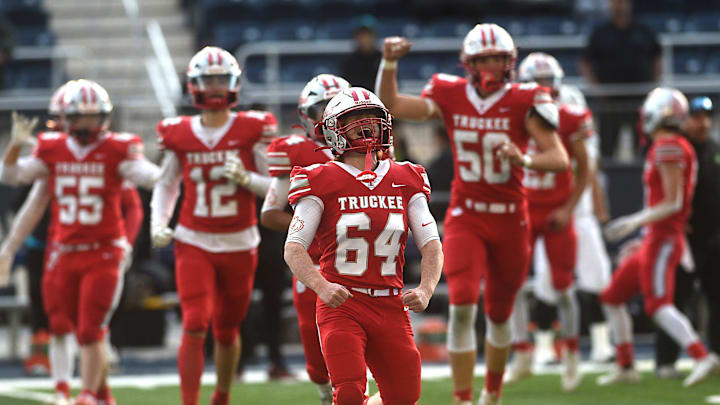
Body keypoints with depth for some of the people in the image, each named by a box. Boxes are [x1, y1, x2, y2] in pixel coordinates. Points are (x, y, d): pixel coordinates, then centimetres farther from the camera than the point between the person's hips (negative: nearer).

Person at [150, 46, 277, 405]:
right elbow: (166, 185, 14)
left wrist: (245, 178, -19)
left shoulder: (252, 130, -4)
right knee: (195, 326, -15)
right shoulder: (179, 135, 0)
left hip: (239, 244, 0)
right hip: (194, 244, 0)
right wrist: (158, 224, 0)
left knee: (227, 330, 13)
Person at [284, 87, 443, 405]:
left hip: (391, 307, 4)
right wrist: (322, 287, -23)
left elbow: (432, 246, 8)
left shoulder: (405, 181, 9)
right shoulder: (323, 182, -2)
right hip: (342, 305, -4)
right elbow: (294, 248, -6)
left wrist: (425, 289, -11)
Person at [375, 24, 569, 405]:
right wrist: (389, 63, -18)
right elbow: (390, 105, -5)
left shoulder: (524, 101, -9)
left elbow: (559, 158, -15)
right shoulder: (450, 96, -2)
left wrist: (525, 160, -34)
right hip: (465, 217, 0)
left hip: (510, 219, 0)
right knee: (462, 306, -18)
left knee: (499, 313, 14)